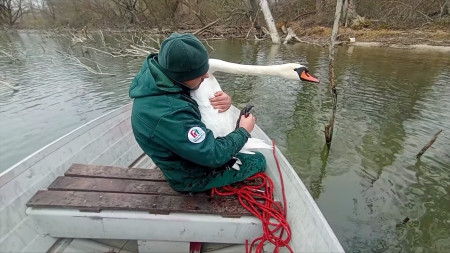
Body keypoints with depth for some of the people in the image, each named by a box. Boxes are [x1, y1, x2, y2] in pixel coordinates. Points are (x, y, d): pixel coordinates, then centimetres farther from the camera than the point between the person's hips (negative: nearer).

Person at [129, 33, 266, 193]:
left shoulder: (160, 74, -16)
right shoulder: (169, 115, -42)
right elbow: (214, 155, -32)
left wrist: (223, 99, -20)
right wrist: (244, 131, -16)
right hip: (192, 176, -7)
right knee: (258, 161, 5)